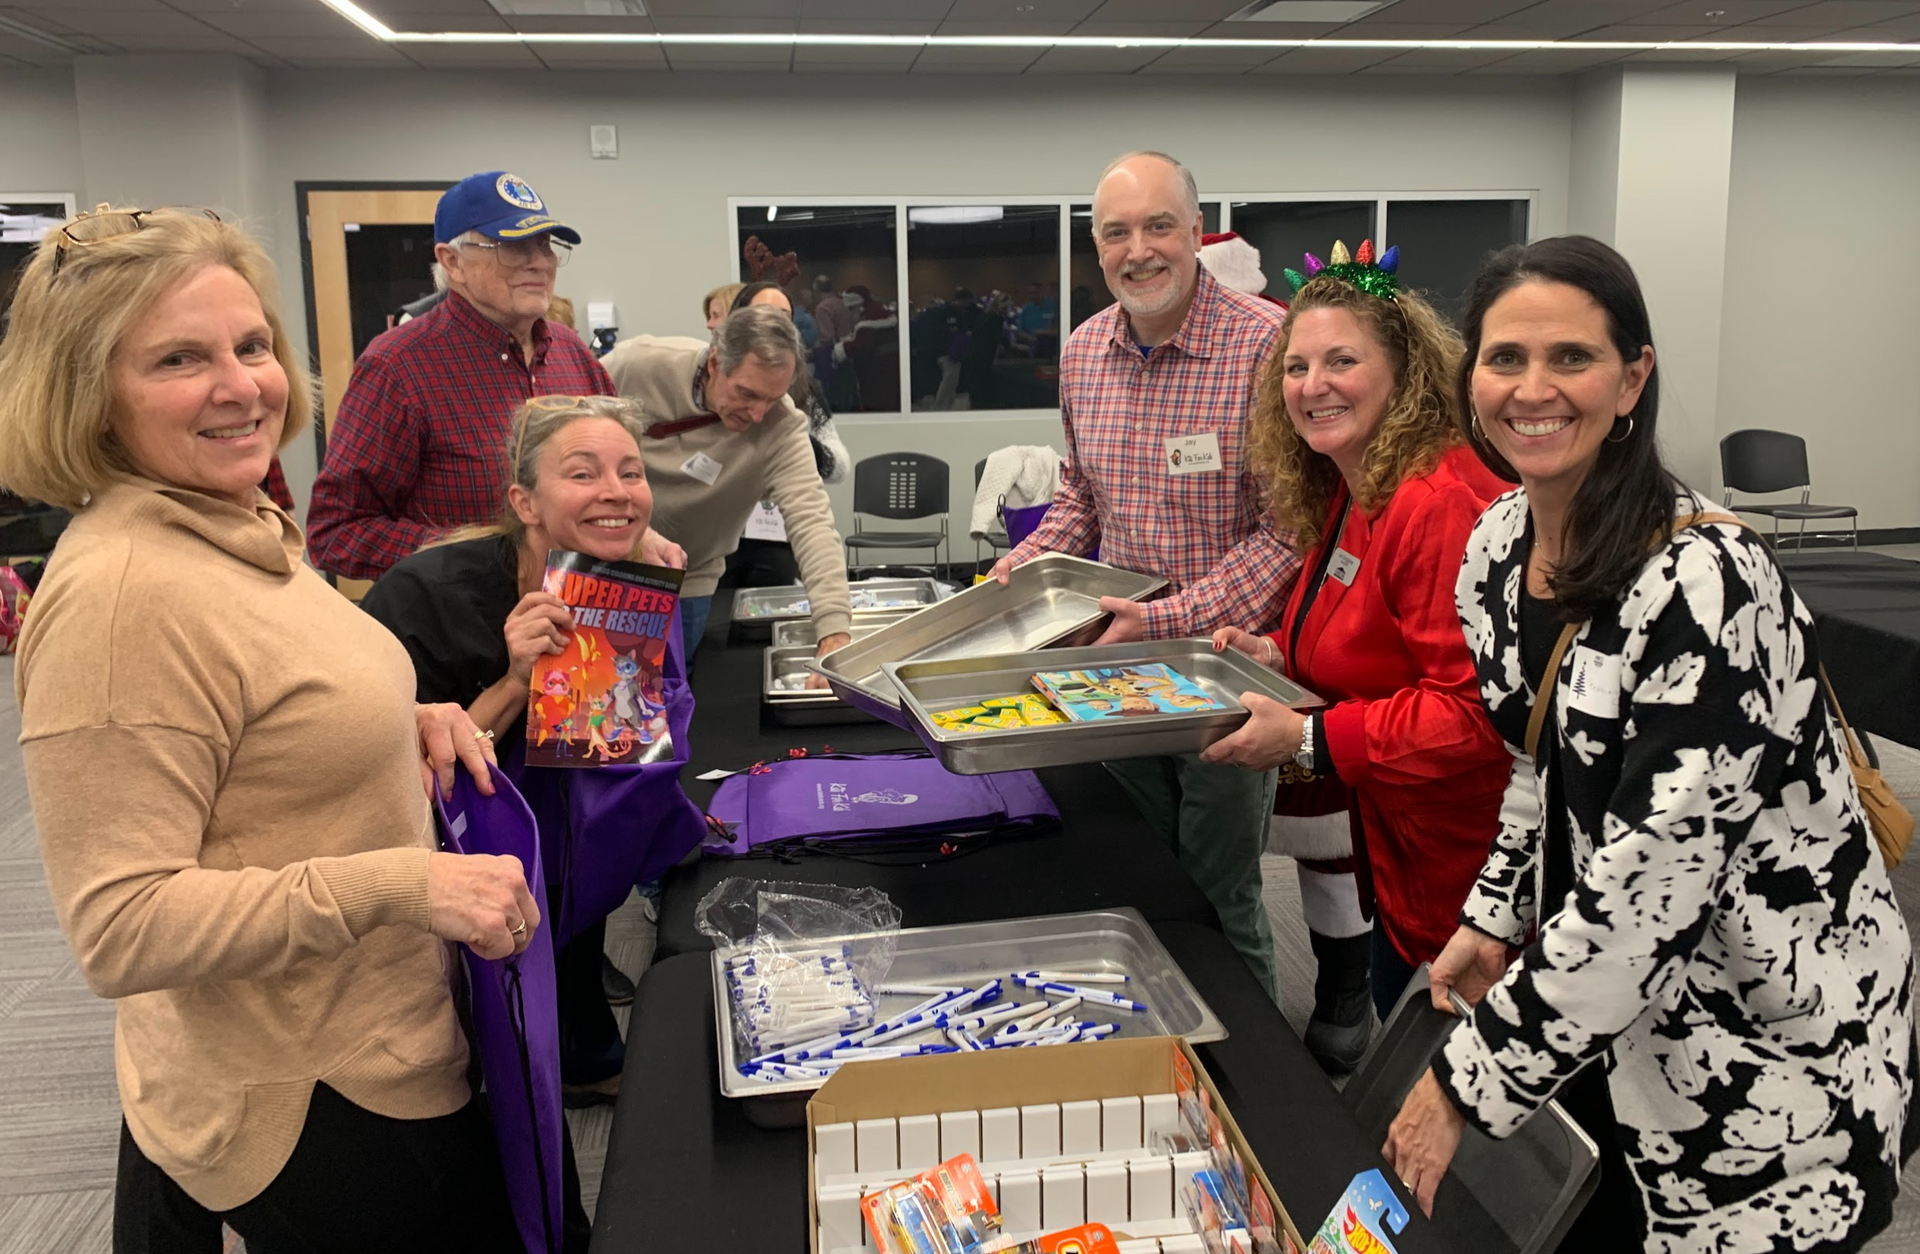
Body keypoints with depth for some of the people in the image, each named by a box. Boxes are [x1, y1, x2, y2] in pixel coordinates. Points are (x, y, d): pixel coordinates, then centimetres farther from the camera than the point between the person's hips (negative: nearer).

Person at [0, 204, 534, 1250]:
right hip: (320, 1105, -8)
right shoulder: (119, 594, -24)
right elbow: (120, 931, -24)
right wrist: (403, 884, -29)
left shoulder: (245, 529, 5)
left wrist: (408, 726, 1)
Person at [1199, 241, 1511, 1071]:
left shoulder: (1440, 504, -27)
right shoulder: (1347, 490, 7)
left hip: (1446, 848, -9)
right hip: (1382, 837, 9)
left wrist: (1309, 740, -28)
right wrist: (1280, 654, 0)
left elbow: (1476, 713, -31)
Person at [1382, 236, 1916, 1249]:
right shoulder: (1498, 544, -3)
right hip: (1605, 1002, 7)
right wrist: (1494, 921, 5)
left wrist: (1466, 1087, -23)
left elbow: (1642, 896, -29)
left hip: (1772, 1033, -6)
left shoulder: (1704, 586, -27)